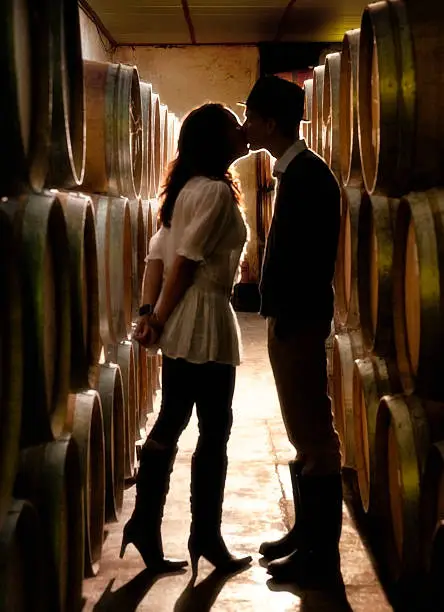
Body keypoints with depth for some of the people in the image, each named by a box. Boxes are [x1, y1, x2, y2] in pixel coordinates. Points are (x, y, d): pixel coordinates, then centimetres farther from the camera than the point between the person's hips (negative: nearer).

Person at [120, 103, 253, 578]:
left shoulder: (188, 188, 14)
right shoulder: (217, 191, -14)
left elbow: (157, 255, 9)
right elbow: (183, 263, -17)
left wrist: (148, 314, 3)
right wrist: (160, 320, -10)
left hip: (182, 325, 9)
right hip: (204, 321, -9)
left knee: (170, 424, 12)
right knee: (214, 431, 1)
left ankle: (144, 525, 17)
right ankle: (205, 538, 11)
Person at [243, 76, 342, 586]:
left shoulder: (306, 176, -16)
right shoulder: (297, 172, 14)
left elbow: (311, 260, -21)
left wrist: (289, 323, -20)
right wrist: (279, 317, 17)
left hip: (298, 320, -10)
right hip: (290, 318, 10)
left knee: (312, 433, -4)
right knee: (302, 431, 16)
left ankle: (322, 553, 3)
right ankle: (306, 533, 27)